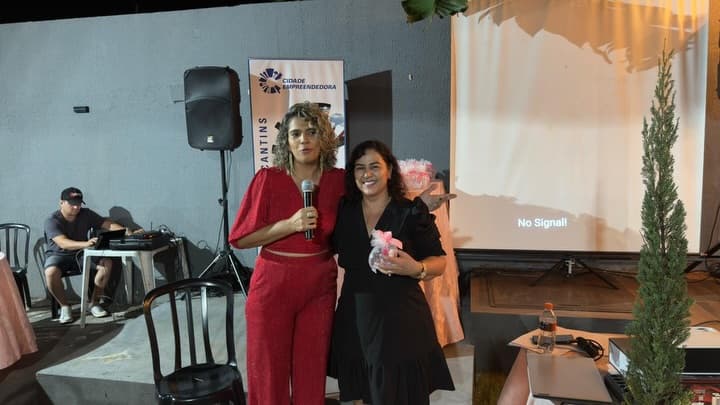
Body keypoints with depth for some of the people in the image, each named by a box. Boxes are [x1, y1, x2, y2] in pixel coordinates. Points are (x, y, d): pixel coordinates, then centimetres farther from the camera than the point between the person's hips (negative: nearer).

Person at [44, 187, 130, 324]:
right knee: (51, 272, -37)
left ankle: (94, 303, -8)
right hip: (58, 255, -3)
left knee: (107, 263, -23)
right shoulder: (52, 221, -18)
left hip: (81, 254, 4)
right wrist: (86, 244, -52)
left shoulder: (86, 214, -4)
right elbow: (63, 243, -33)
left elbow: (108, 224, -7)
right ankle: (64, 306, -11)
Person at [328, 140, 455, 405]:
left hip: (400, 319, -3)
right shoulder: (344, 211, 4)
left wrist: (416, 269, -22)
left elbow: (439, 262, -4)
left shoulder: (413, 213, -7)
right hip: (354, 318, 4)